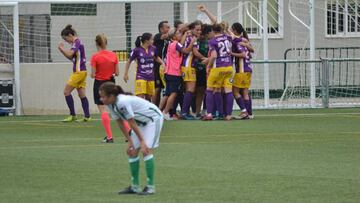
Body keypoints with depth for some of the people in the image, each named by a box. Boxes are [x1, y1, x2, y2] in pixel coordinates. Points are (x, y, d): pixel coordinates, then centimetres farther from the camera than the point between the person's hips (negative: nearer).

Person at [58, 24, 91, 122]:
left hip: (78, 72, -10)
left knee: (66, 91, -6)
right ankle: (87, 116, 6)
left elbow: (70, 54, -25)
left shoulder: (77, 42, -13)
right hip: (81, 71, 10)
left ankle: (73, 115, -5)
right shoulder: (77, 43, 16)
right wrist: (62, 50, 7)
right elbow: (71, 57, 19)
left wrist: (61, 48, -9)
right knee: (81, 94, 8)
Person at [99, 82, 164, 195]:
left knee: (146, 150, -18)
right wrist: (130, 141, 3)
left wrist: (142, 141, -20)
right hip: (142, 121, 9)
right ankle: (135, 186, 12)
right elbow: (121, 124, 2)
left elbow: (132, 124, -27)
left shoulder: (123, 102, -34)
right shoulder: (111, 105, -8)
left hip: (153, 118, -9)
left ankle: (150, 187, -14)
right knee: (132, 151, 4)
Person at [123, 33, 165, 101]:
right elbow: (129, 62, 1)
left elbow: (156, 57, 21)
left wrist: (162, 63, 2)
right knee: (140, 97, -15)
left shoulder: (153, 49, 1)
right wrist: (126, 74, 0)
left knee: (148, 97, 13)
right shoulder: (137, 50, -11)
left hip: (150, 77, 5)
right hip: (141, 77, -5)